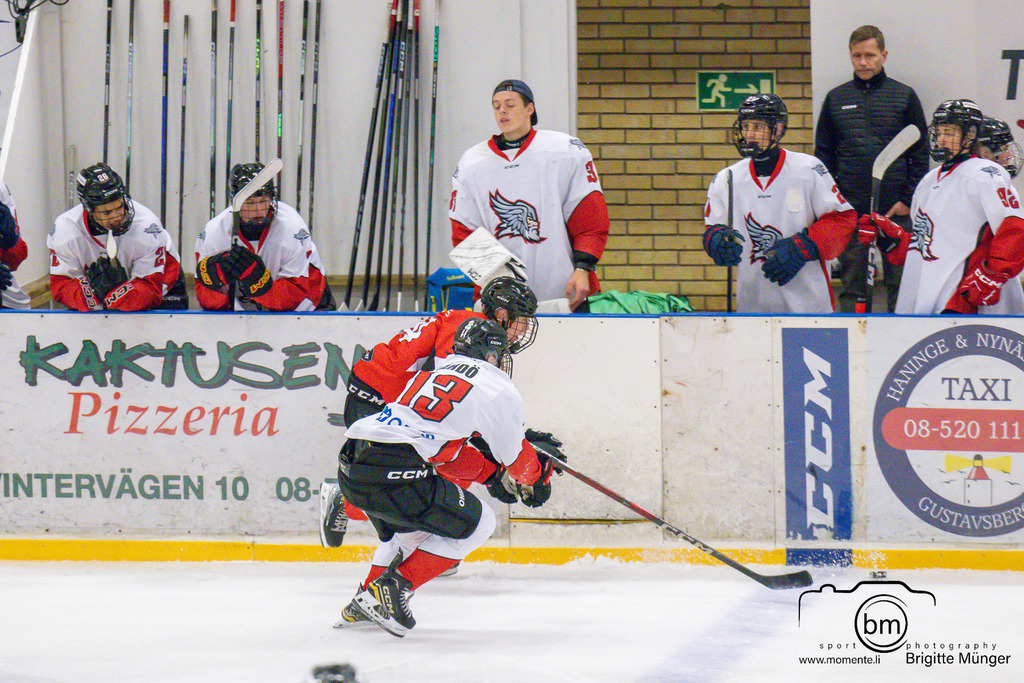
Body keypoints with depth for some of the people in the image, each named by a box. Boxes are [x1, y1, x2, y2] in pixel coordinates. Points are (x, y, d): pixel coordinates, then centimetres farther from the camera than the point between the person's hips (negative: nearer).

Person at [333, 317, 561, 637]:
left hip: (351, 466, 8)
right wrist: (539, 471, 38)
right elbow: (517, 459, 16)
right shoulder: (499, 391, 5)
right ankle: (391, 588, 0)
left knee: (412, 524, 35)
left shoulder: (432, 373, 27)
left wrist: (493, 472, 37)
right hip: (394, 472, -8)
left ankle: (363, 604, 30)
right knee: (475, 523, 10)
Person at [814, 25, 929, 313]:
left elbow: (920, 154, 4)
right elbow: (824, 154, 13)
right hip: (850, 210, 2)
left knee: (900, 279, 1)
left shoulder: (904, 96, 4)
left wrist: (909, 199, -5)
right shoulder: (836, 99, 9)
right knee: (851, 281, 3)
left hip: (896, 209, -1)